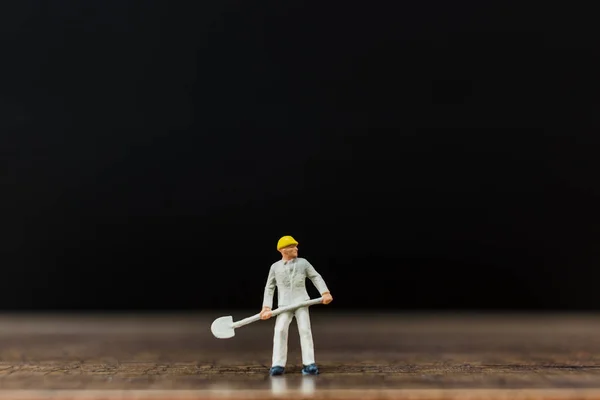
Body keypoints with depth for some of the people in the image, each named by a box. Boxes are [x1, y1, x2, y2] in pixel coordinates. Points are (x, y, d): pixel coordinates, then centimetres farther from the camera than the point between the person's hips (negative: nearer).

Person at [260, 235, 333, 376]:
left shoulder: (303, 262, 6)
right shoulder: (275, 267, 6)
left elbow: (316, 277, 7)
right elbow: (269, 287, 9)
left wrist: (325, 293, -7)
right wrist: (266, 307, -1)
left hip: (301, 302, 0)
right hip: (284, 305, 0)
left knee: (305, 330, -9)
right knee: (280, 331, -13)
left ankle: (309, 364, -3)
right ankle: (278, 365, -5)